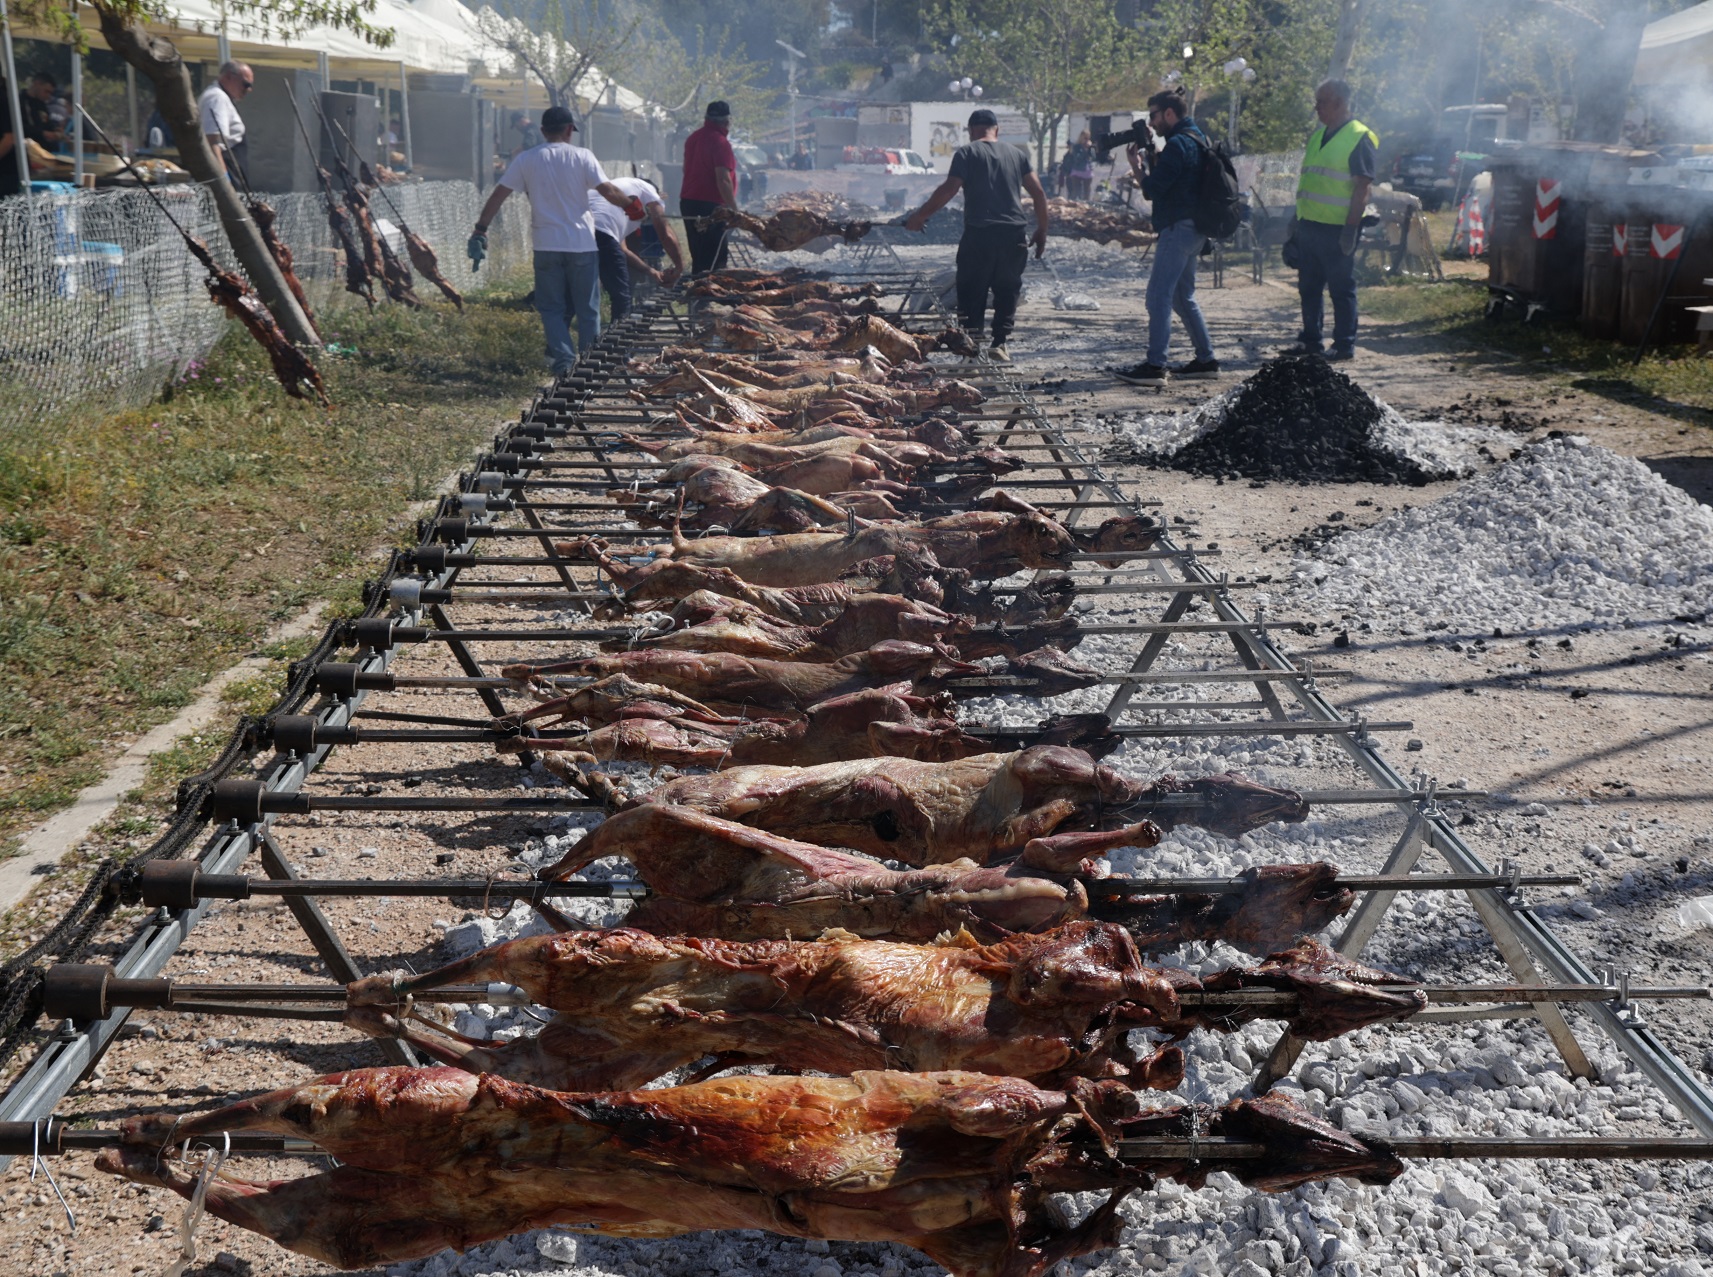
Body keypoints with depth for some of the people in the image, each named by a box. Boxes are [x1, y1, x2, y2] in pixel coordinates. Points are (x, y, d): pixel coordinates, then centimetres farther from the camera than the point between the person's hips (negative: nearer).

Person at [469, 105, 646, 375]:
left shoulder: (525, 160, 1)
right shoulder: (582, 156, -4)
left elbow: (498, 195, -1)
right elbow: (608, 191, -9)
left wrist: (480, 230, 3)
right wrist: (631, 204, 9)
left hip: (546, 245, 1)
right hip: (581, 243, -1)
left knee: (552, 308, 9)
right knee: (587, 307, 11)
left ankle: (563, 357, -5)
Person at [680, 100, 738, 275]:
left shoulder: (693, 138, 13)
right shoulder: (720, 142, -14)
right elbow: (723, 180, -21)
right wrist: (733, 208, -18)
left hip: (688, 202, 9)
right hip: (711, 206, -9)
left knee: (698, 257, 14)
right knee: (714, 260, -8)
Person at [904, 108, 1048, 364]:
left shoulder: (966, 153, 1)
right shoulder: (1017, 153, 13)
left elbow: (949, 189, -10)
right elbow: (1038, 193, 9)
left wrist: (920, 216, -3)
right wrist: (1042, 231, 16)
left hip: (979, 234, -3)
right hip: (1013, 234, 3)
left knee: (971, 293, 5)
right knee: (1007, 291, 12)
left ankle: (972, 343, 0)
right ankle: (1000, 343, 7)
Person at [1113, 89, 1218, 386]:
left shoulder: (1178, 144, -15)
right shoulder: (1197, 139, 17)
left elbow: (1153, 188, -17)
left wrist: (1135, 165, -2)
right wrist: (1149, 157, 11)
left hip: (1178, 228, -10)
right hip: (1193, 229, 10)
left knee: (1158, 296, -9)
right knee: (1183, 296, 17)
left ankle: (1154, 366, -12)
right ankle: (1206, 360, 19)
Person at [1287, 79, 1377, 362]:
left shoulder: (1360, 138, -8)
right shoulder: (1316, 135, 16)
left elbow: (1362, 187, -13)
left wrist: (1351, 228, -19)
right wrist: (1297, 220, 18)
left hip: (1337, 228, -8)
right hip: (1309, 224, 8)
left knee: (1341, 288, -1)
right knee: (1309, 287, 11)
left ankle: (1345, 344, 5)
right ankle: (1310, 340, 21)